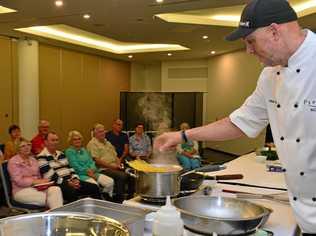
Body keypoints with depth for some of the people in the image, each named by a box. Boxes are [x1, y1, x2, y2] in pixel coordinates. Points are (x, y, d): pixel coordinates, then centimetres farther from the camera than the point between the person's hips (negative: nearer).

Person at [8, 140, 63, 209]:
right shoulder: (13, 161, -3)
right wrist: (36, 181, -16)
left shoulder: (33, 159, 16)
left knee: (56, 189, -28)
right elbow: (19, 180, -13)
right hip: (21, 191, -5)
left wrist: (43, 181, -6)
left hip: (37, 187, 5)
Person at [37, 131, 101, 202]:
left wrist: (75, 179, -1)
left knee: (94, 187, -7)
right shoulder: (42, 158, -5)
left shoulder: (61, 154, 21)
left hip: (70, 181, 8)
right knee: (73, 192, -39)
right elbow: (50, 177, -13)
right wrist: (67, 183, -17)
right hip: (58, 184, -8)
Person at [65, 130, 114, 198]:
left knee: (110, 182, -16)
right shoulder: (69, 151, 1)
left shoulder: (84, 150, 22)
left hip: (92, 173, 6)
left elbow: (92, 162, 13)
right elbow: (76, 166, -8)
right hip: (81, 175, -6)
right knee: (94, 185, -35)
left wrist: (92, 170, -8)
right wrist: (88, 172, -12)